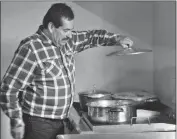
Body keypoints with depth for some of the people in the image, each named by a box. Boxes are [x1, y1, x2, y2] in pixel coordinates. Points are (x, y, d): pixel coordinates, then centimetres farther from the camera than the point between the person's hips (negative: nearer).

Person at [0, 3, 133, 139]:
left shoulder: (66, 40, 2)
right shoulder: (31, 48, -20)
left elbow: (91, 36, 19)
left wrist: (117, 38, 5)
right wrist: (17, 122, -16)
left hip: (61, 121, 7)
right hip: (39, 124, -7)